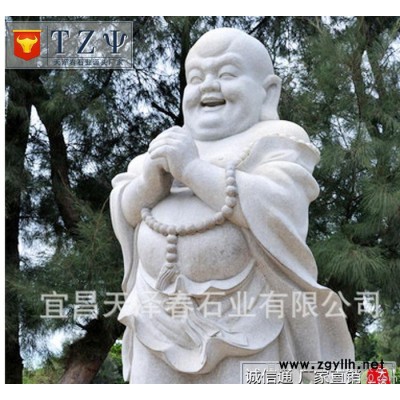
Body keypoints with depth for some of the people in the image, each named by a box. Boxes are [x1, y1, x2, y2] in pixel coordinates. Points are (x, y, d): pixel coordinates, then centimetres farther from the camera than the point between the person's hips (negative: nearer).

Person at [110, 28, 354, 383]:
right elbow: (126, 208, 6)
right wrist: (152, 177, -14)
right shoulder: (170, 146, 17)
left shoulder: (274, 141, -1)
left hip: (244, 323, -5)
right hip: (165, 321, 5)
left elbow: (278, 209, -18)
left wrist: (193, 170, -18)